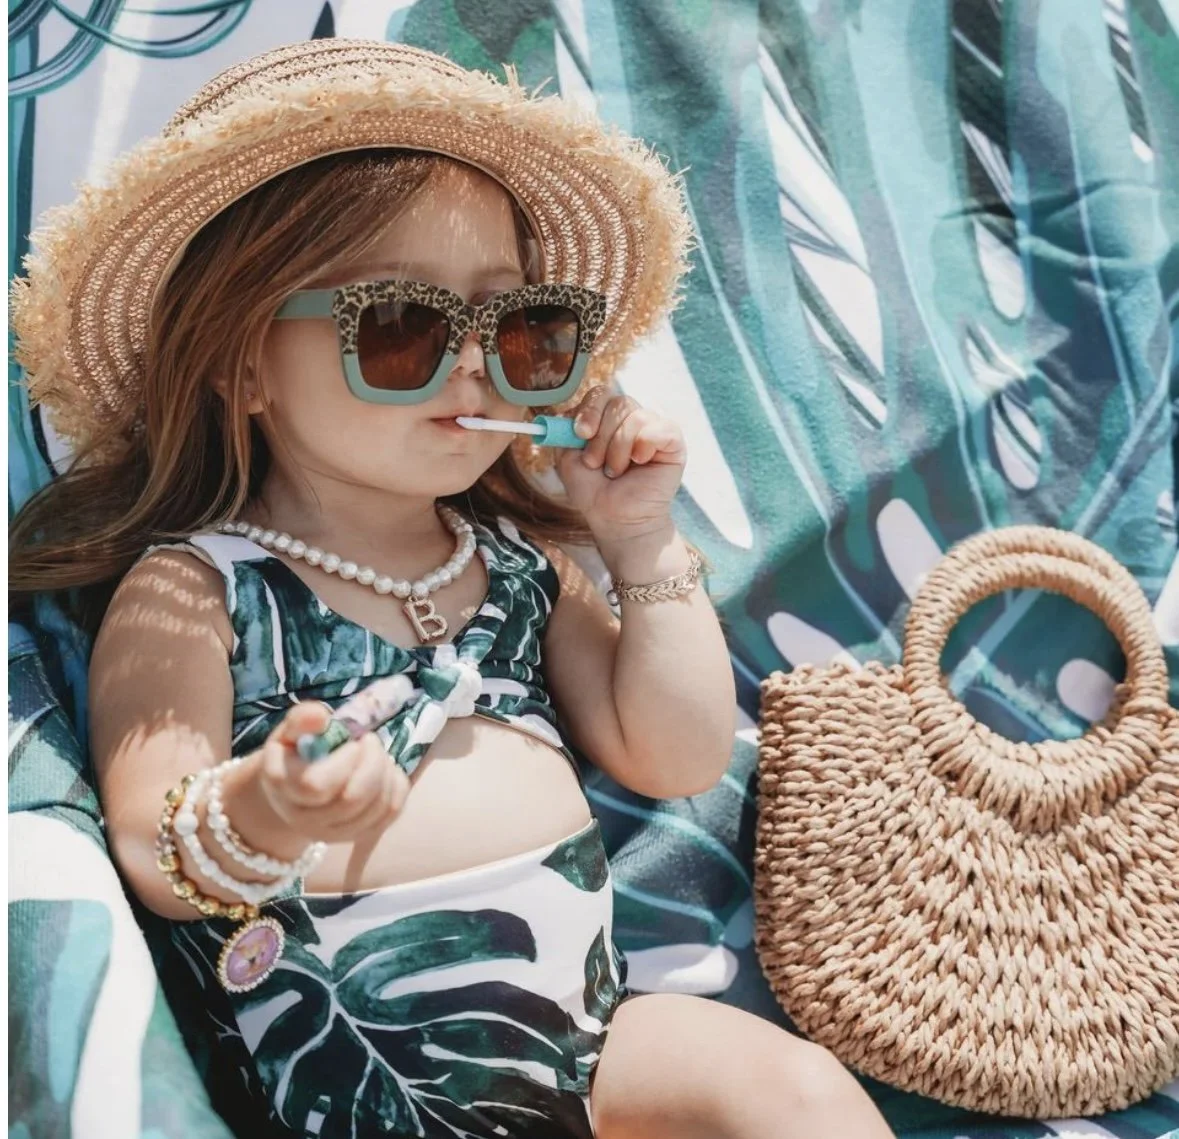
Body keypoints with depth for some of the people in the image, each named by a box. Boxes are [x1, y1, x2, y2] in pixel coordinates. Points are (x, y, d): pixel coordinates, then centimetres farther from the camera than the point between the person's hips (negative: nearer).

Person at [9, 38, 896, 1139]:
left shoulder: (518, 556, 11)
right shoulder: (191, 590, -6)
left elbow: (677, 759, 10)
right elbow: (156, 857, -15)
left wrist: (643, 542, 2)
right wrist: (255, 814, -38)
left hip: (590, 1021, 6)